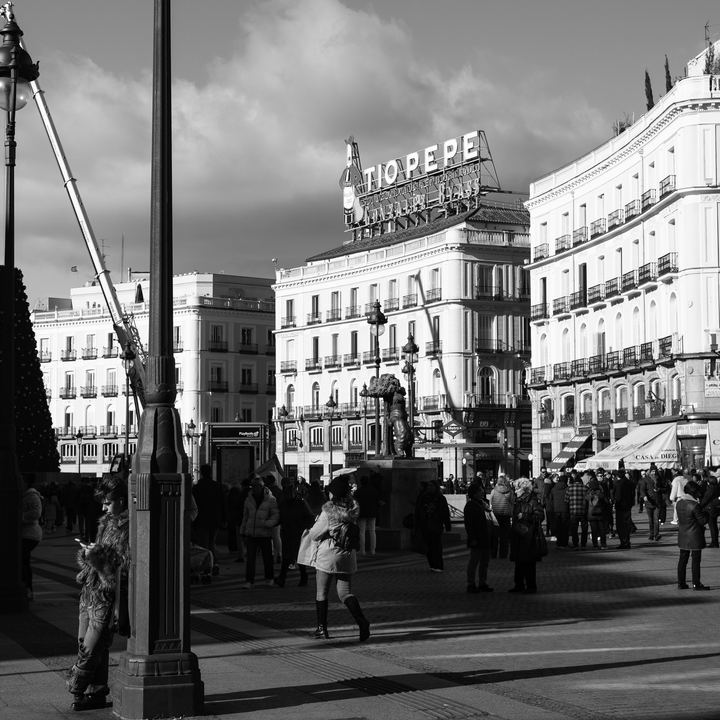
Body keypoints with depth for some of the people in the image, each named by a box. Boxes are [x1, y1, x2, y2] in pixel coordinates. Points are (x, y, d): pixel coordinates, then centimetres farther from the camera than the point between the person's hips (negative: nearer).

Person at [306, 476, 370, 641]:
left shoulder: (328, 511, -17)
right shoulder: (353, 509, -2)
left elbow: (314, 534, -9)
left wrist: (316, 522, 10)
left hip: (327, 555, -5)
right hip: (347, 555, 5)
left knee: (321, 593, 10)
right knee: (345, 593, 7)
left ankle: (322, 629, 15)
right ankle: (361, 620, -16)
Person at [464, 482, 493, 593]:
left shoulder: (484, 503, 15)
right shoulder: (470, 505, -11)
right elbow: (468, 523, -15)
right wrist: (473, 538, -20)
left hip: (486, 539, 9)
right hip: (477, 540, -9)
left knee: (485, 562, 12)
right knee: (474, 561, -3)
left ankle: (482, 583, 20)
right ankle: (471, 584, 1)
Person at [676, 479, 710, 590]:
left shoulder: (679, 503, 3)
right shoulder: (694, 505, -21)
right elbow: (703, 521, -17)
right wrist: (706, 513, 3)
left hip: (683, 537, 7)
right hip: (695, 537, -7)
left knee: (683, 559, 12)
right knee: (696, 560, 2)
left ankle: (681, 583, 15)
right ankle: (696, 584, 6)